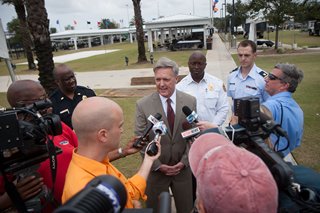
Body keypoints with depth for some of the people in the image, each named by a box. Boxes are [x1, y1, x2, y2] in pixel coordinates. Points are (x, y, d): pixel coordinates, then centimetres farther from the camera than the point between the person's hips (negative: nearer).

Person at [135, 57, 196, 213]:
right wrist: (158, 165, -10)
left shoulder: (190, 101, -5)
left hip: (183, 168, 2)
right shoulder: (143, 105, -11)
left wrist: (184, 161, -7)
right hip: (155, 169, -1)